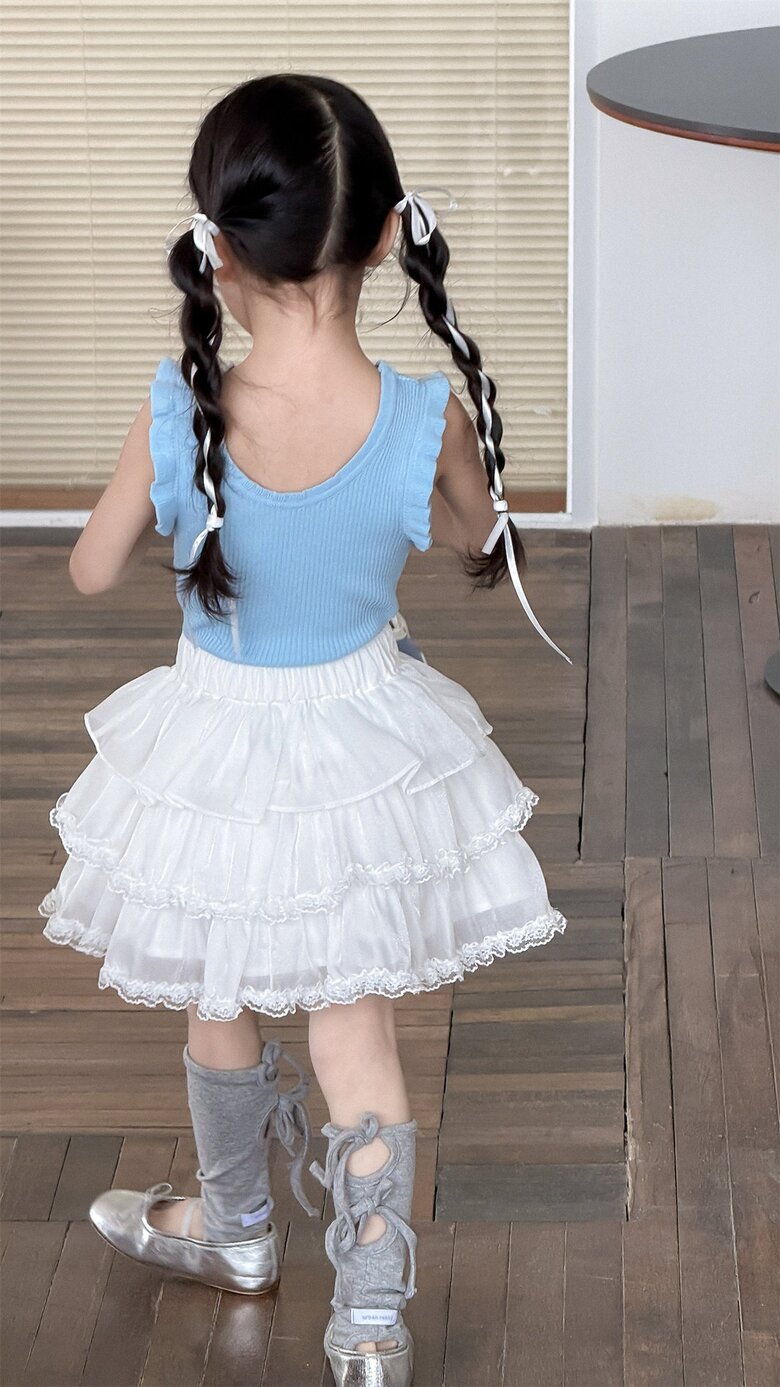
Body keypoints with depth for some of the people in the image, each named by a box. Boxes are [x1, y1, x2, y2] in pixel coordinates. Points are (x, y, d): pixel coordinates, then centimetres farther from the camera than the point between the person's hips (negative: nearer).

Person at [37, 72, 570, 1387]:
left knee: (218, 998, 25)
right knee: (354, 1019, 17)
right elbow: (480, 542, -2)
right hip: (361, 740, 1)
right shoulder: (429, 419, -24)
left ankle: (237, 1222, 48)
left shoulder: (175, 417, -27)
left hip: (215, 746, -1)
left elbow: (92, 572, -8)